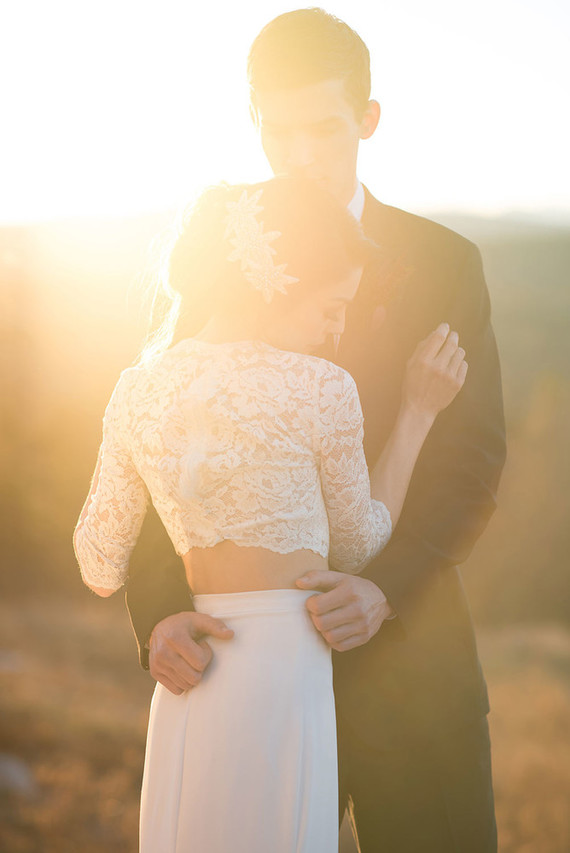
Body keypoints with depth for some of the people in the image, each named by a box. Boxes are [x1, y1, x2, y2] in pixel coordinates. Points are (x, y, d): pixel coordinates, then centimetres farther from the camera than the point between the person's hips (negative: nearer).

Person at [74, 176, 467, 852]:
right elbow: (355, 546, 7)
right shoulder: (320, 389, -8)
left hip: (187, 687, 6)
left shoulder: (139, 391, 5)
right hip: (283, 671, -5)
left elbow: (101, 569, 12)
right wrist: (419, 411, 15)